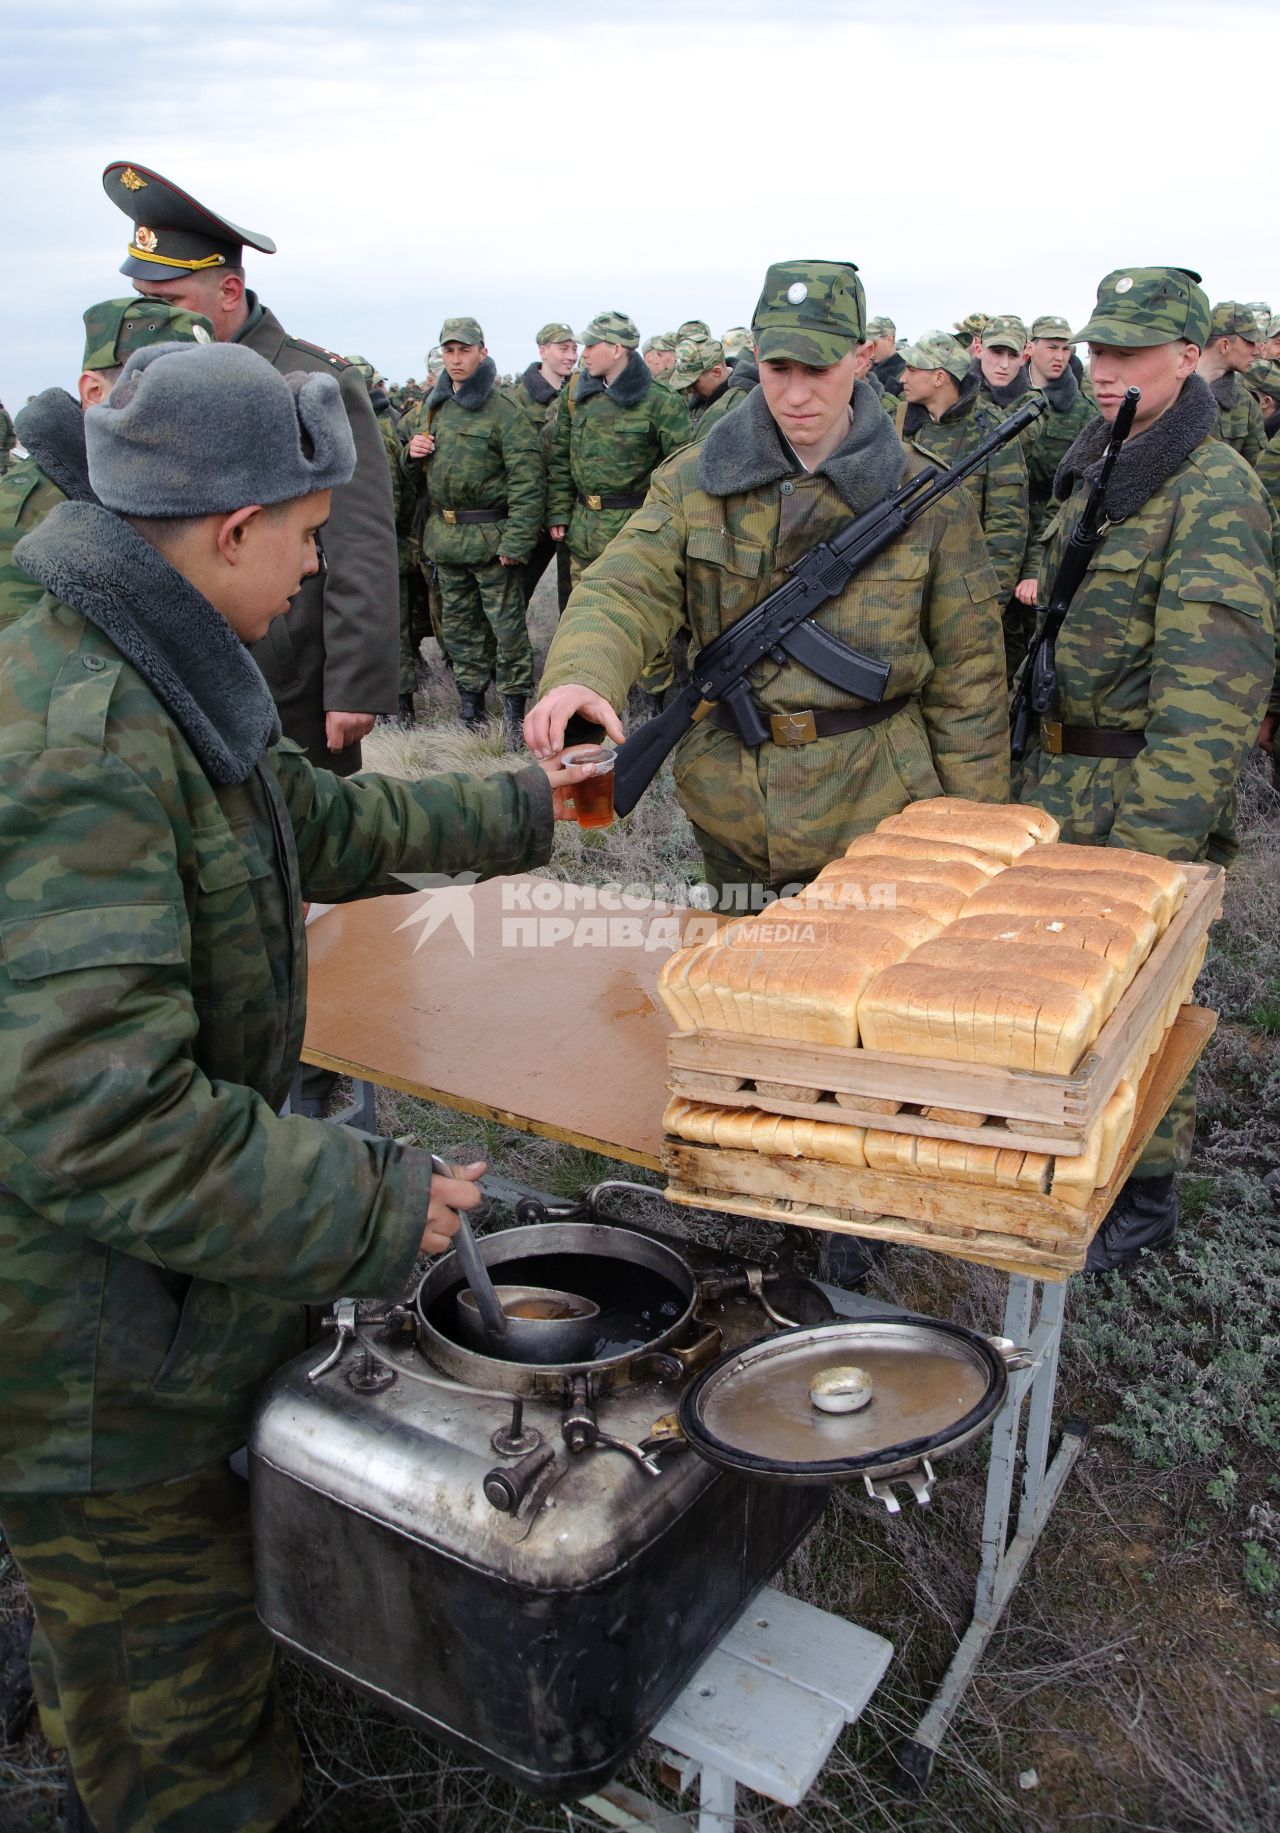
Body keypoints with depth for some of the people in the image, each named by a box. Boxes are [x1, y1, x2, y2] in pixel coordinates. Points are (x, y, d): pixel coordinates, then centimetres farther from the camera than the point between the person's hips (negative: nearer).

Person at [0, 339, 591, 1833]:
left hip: (158, 1289, 10)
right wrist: (374, 1206, -27)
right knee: (175, 1702, 14)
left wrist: (515, 812, 26)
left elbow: (316, 822, 19)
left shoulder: (153, 683, 3)